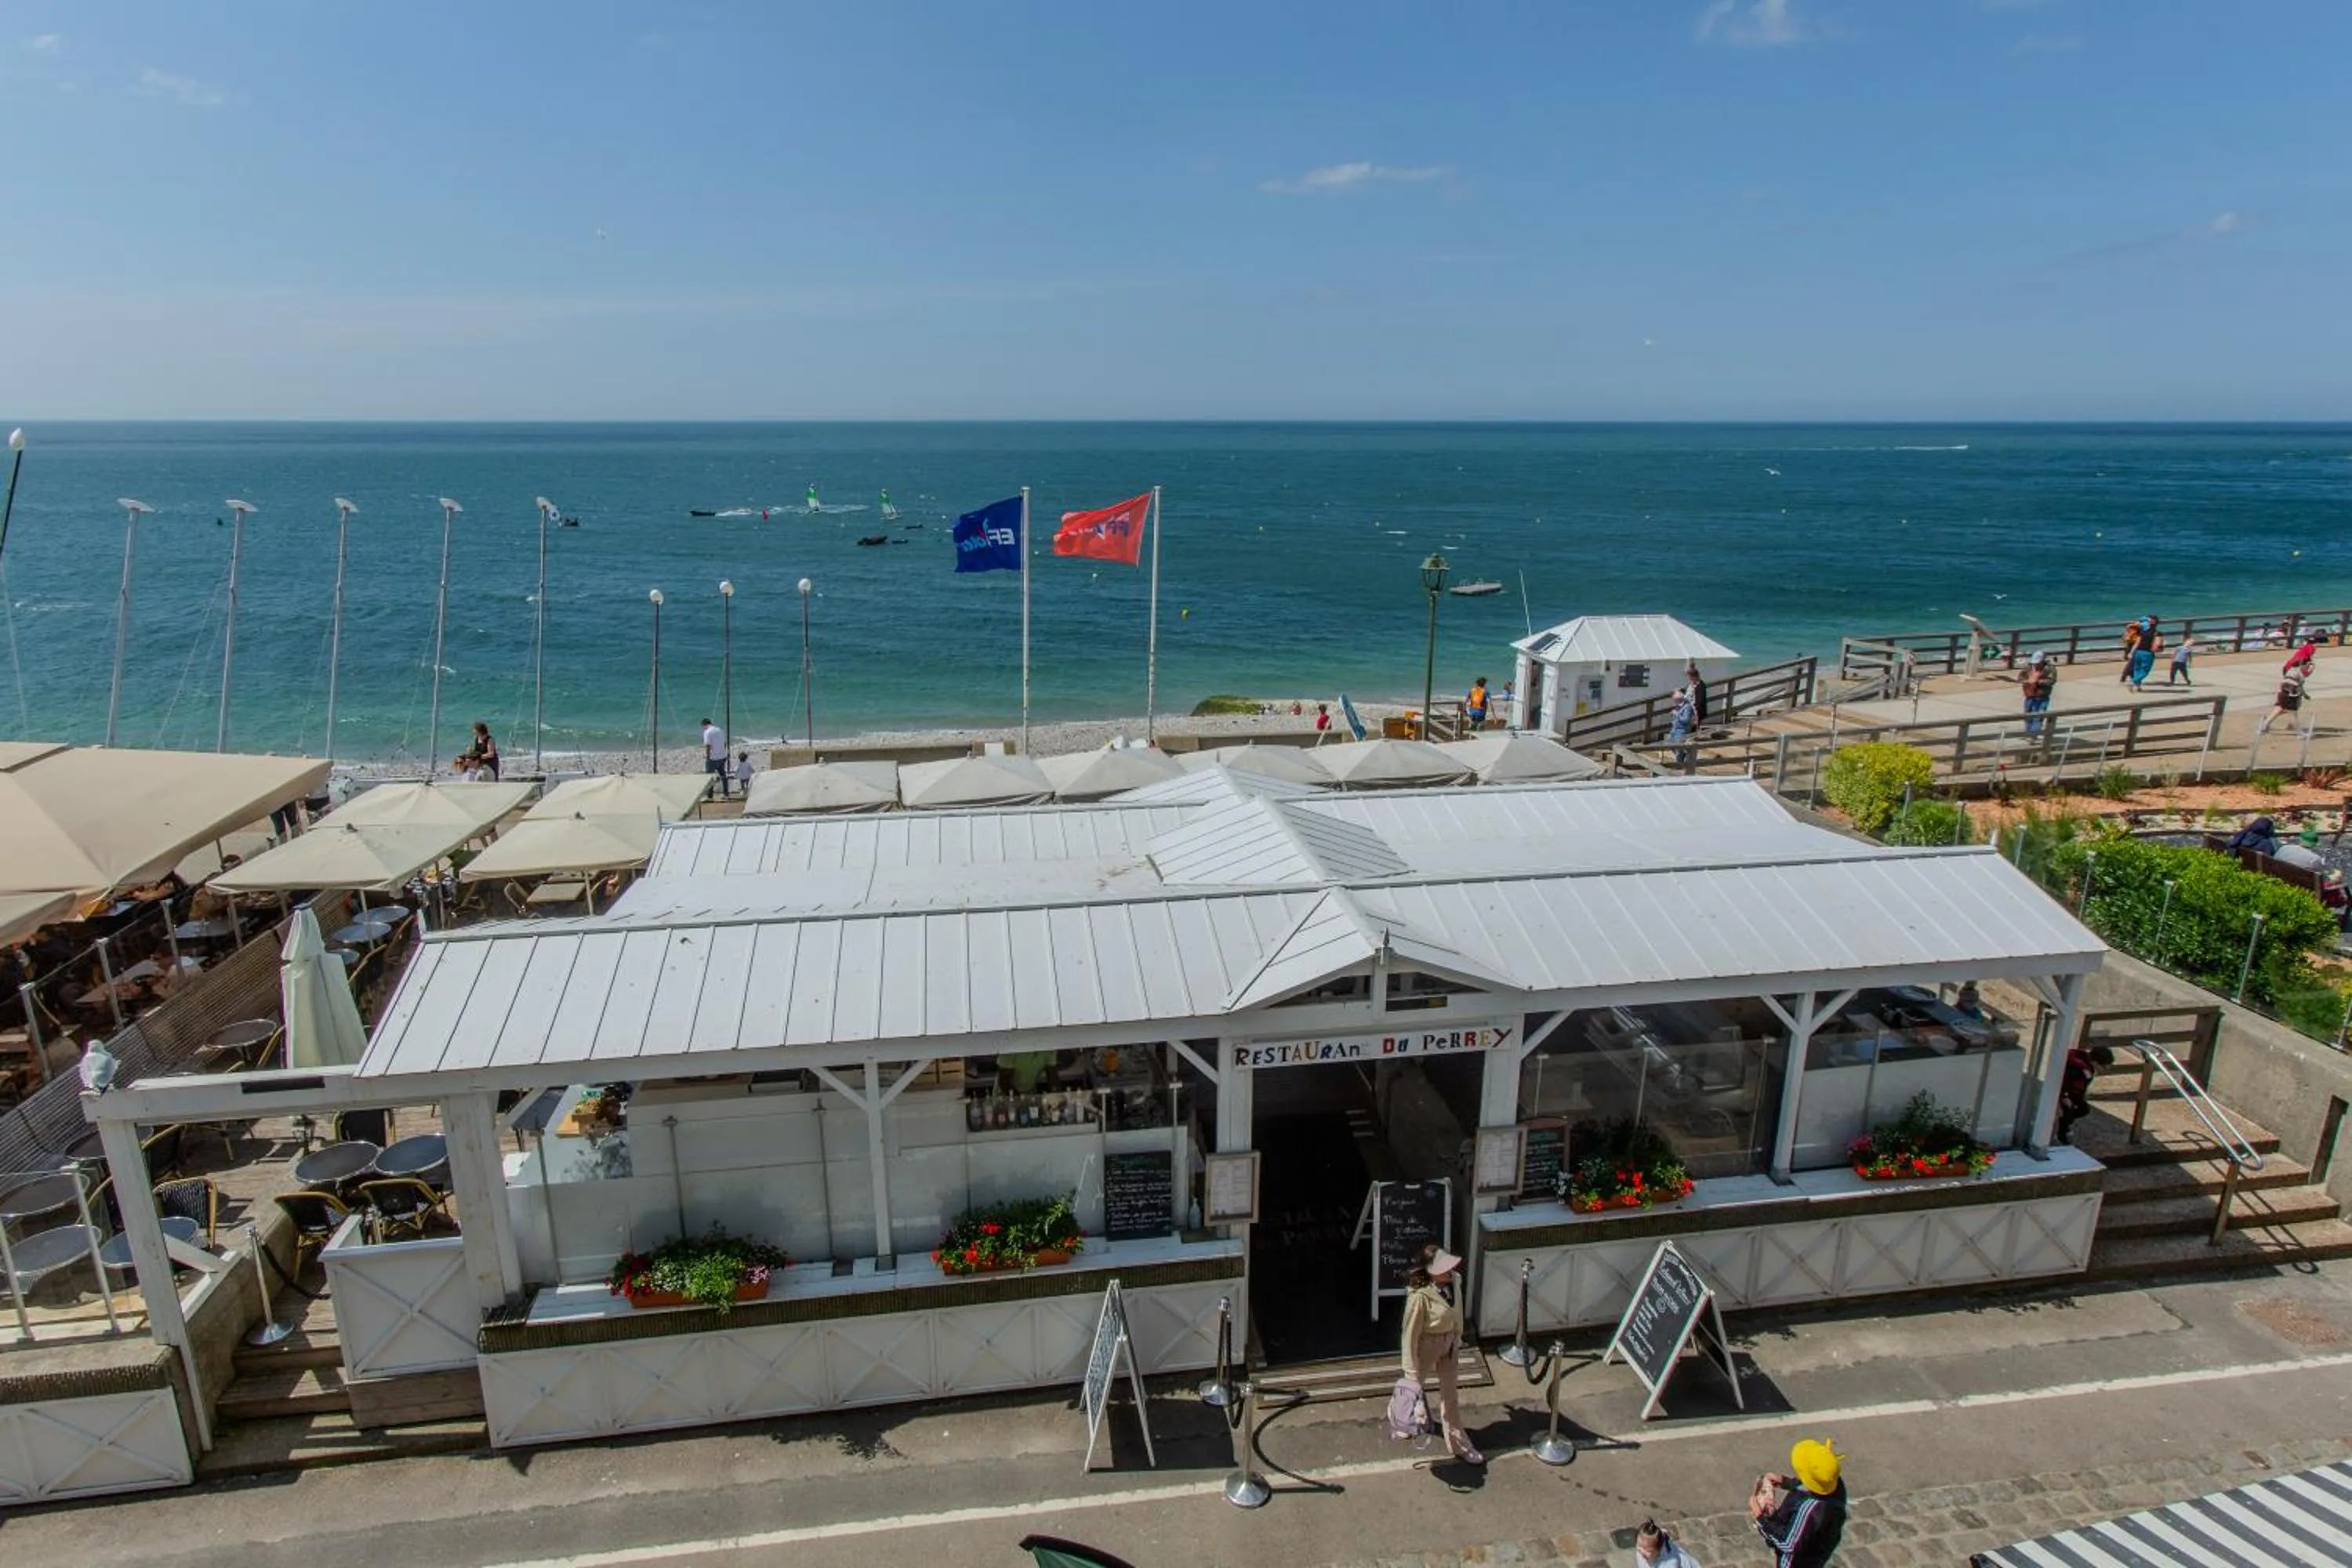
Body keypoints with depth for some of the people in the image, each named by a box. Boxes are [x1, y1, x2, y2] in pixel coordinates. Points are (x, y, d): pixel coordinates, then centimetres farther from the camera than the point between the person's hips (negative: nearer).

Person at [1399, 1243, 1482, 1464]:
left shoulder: (1452, 1282, -16)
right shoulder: (1420, 1296, -35)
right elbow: (1411, 1333, -25)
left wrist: (1457, 1338, 16)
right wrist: (1411, 1370, -18)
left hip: (1448, 1343, 5)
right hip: (1427, 1346, -5)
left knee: (1451, 1393, 17)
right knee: (1417, 1387, 23)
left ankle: (1459, 1444, 31)